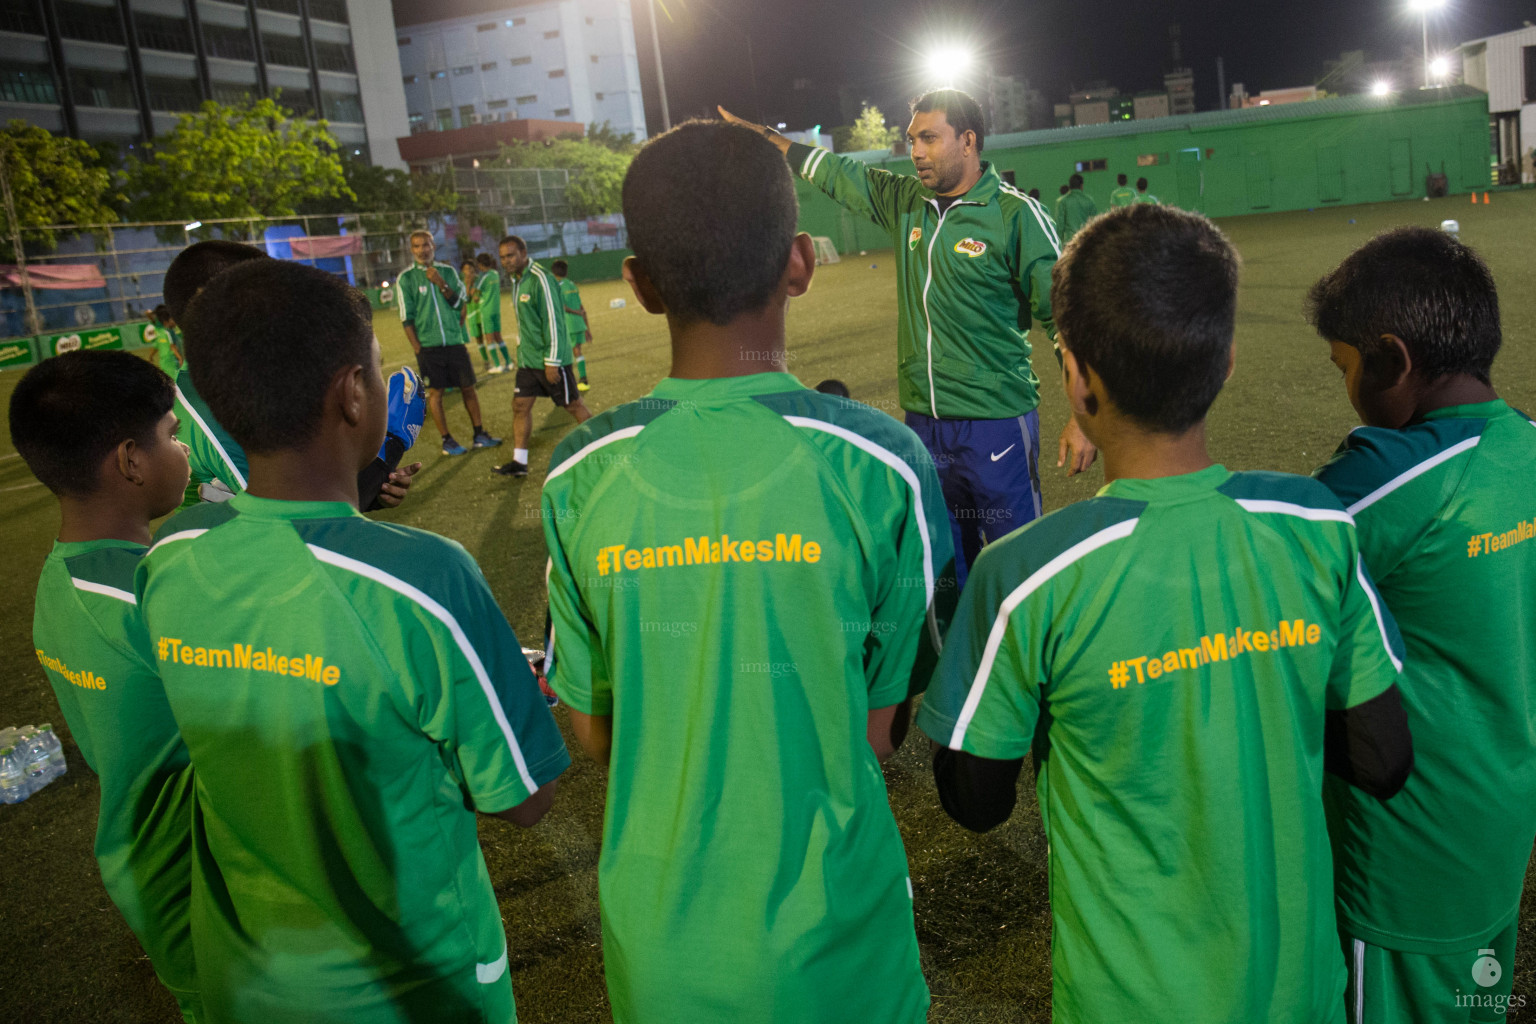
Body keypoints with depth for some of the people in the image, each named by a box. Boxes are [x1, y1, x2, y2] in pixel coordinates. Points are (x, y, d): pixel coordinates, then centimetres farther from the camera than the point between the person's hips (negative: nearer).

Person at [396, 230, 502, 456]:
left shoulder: (447, 272, 8)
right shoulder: (406, 278, -2)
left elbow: (459, 302, 1)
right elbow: (406, 318, -4)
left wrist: (440, 283, -13)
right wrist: (417, 348, -10)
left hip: (454, 342, 3)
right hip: (428, 345, -3)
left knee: (468, 388, 6)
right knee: (435, 392, 1)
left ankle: (479, 435, 17)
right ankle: (447, 441, 10)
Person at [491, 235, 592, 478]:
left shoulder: (540, 279, -18)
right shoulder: (517, 280, 11)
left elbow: (553, 321, -20)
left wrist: (551, 361, -21)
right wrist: (522, 352, 19)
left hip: (550, 360, -8)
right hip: (527, 359, 8)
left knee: (573, 405, 3)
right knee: (520, 406, 5)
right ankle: (519, 462, 10)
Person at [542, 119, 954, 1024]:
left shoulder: (581, 479, -12)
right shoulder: (879, 463, -19)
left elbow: (595, 737, -3)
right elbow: (882, 732, -11)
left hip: (660, 943, 2)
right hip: (829, 939, -1)